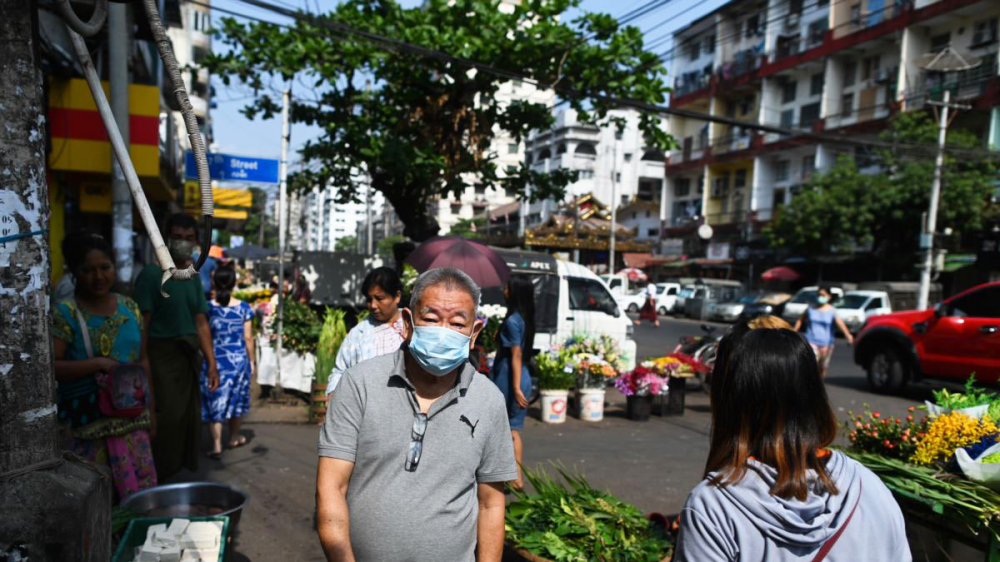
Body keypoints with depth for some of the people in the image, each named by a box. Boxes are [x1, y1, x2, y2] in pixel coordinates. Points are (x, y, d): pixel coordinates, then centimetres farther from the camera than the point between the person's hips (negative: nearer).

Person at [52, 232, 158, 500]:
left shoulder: (129, 307, 6)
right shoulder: (65, 313, -8)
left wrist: (150, 408, 12)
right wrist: (98, 363, -23)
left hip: (132, 416, 5)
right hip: (88, 421, -4)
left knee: (141, 485, 11)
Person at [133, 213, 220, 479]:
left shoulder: (193, 277, 13)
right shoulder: (152, 274, -6)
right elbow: (142, 324, -11)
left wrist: (211, 363, 12)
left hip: (189, 356, 7)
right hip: (162, 355, -7)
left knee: (190, 418, 12)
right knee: (167, 419, -10)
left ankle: (186, 473, 25)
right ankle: (161, 478, 4)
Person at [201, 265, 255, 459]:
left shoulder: (207, 308, -8)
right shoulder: (243, 308, -5)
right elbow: (248, 337, -2)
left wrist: (204, 359, 8)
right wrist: (251, 360, 9)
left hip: (214, 361, -1)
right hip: (238, 359, 2)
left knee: (214, 402, 5)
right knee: (235, 398, 18)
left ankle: (216, 445, 1)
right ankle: (234, 438, 33)